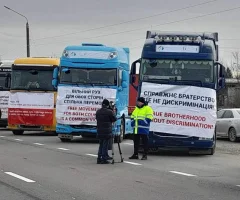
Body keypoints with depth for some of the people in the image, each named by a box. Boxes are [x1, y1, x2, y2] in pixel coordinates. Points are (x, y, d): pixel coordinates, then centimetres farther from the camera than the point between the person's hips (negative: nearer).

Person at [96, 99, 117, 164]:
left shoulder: (98, 112, 7)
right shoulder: (109, 112, -13)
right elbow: (114, 119, -4)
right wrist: (113, 113, 13)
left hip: (100, 131, 6)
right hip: (107, 131, -6)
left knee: (101, 145, 15)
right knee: (105, 145, -1)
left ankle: (99, 159, 14)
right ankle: (104, 159, -1)